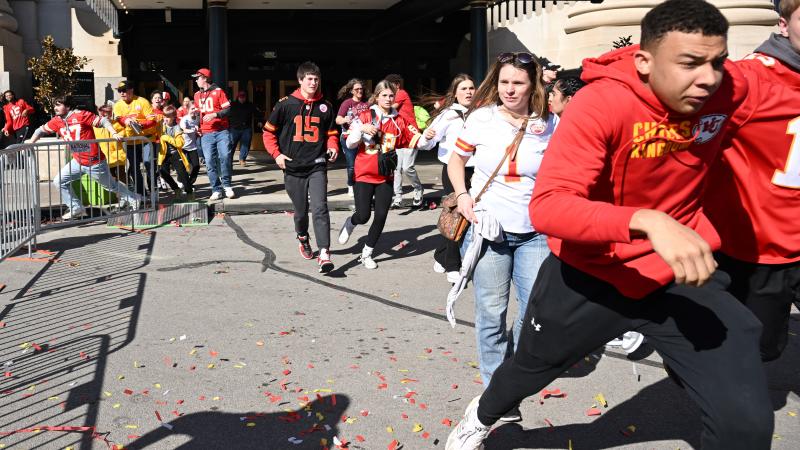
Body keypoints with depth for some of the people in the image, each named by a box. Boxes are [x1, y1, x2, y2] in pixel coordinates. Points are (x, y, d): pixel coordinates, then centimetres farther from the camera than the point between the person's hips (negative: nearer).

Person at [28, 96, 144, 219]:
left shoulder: (81, 115, -15)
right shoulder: (57, 121, 3)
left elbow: (103, 121, -16)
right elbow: (41, 130, 14)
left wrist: (114, 133, -28)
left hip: (95, 162, -7)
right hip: (77, 162, 7)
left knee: (111, 185, 7)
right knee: (59, 181, 2)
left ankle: (134, 199, 29)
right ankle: (76, 209, 11)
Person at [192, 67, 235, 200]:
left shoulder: (218, 91, 0)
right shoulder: (197, 95, 16)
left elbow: (228, 109, -5)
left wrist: (214, 115, -18)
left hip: (222, 132, -4)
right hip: (206, 134, 4)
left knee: (225, 157, -14)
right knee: (210, 162, -3)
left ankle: (226, 185, 4)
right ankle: (216, 190, 2)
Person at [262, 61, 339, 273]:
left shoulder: (325, 106, 5)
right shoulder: (286, 104, -1)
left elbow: (332, 133, 17)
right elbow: (269, 131, 5)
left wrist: (333, 147, -3)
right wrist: (276, 154, -5)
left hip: (317, 166, 0)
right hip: (293, 168, 0)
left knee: (320, 208, -15)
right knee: (301, 211, 12)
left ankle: (324, 255, -19)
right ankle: (303, 239, 43)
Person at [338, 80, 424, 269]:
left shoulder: (399, 121, 2)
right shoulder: (365, 116, -4)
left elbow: (417, 141, -3)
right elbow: (350, 143, -5)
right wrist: (361, 129, -21)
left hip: (386, 176, 2)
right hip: (364, 174, -2)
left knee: (381, 216, -1)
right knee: (363, 215, -6)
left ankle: (367, 254, 17)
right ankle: (350, 223, 33)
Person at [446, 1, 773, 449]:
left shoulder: (731, 88, -13)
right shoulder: (600, 104, -28)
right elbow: (547, 206, -38)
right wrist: (646, 220, -50)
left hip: (680, 272, 3)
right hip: (591, 270, -2)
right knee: (529, 367, 24)